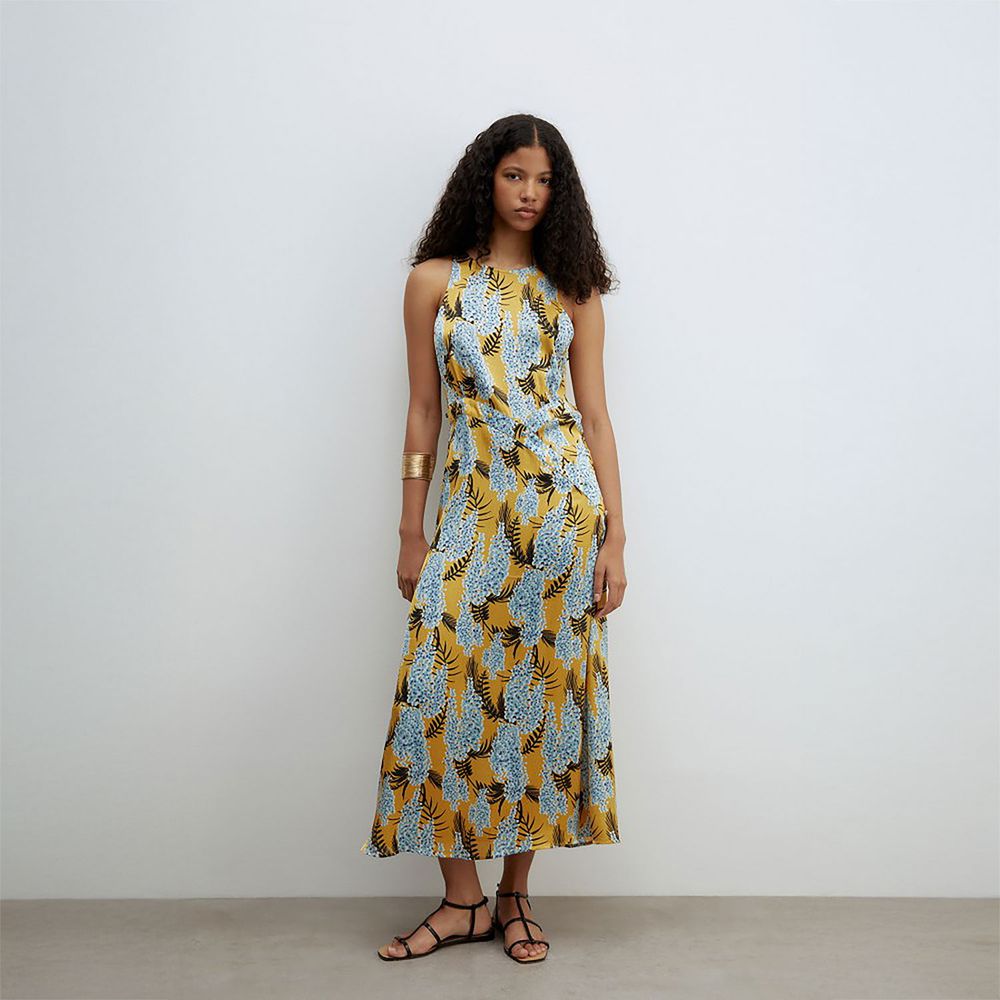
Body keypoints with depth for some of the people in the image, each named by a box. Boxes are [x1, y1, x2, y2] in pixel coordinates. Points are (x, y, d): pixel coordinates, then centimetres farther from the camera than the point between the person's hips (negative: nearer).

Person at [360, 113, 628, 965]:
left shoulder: (573, 289, 9)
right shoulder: (435, 281, 8)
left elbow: (595, 416, 7)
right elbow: (423, 412, 8)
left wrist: (615, 536, 0)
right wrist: (412, 533, 5)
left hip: (563, 503, 0)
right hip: (473, 509, 0)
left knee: (545, 687, 2)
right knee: (444, 688, -6)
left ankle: (516, 894, 17)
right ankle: (463, 899, 9)